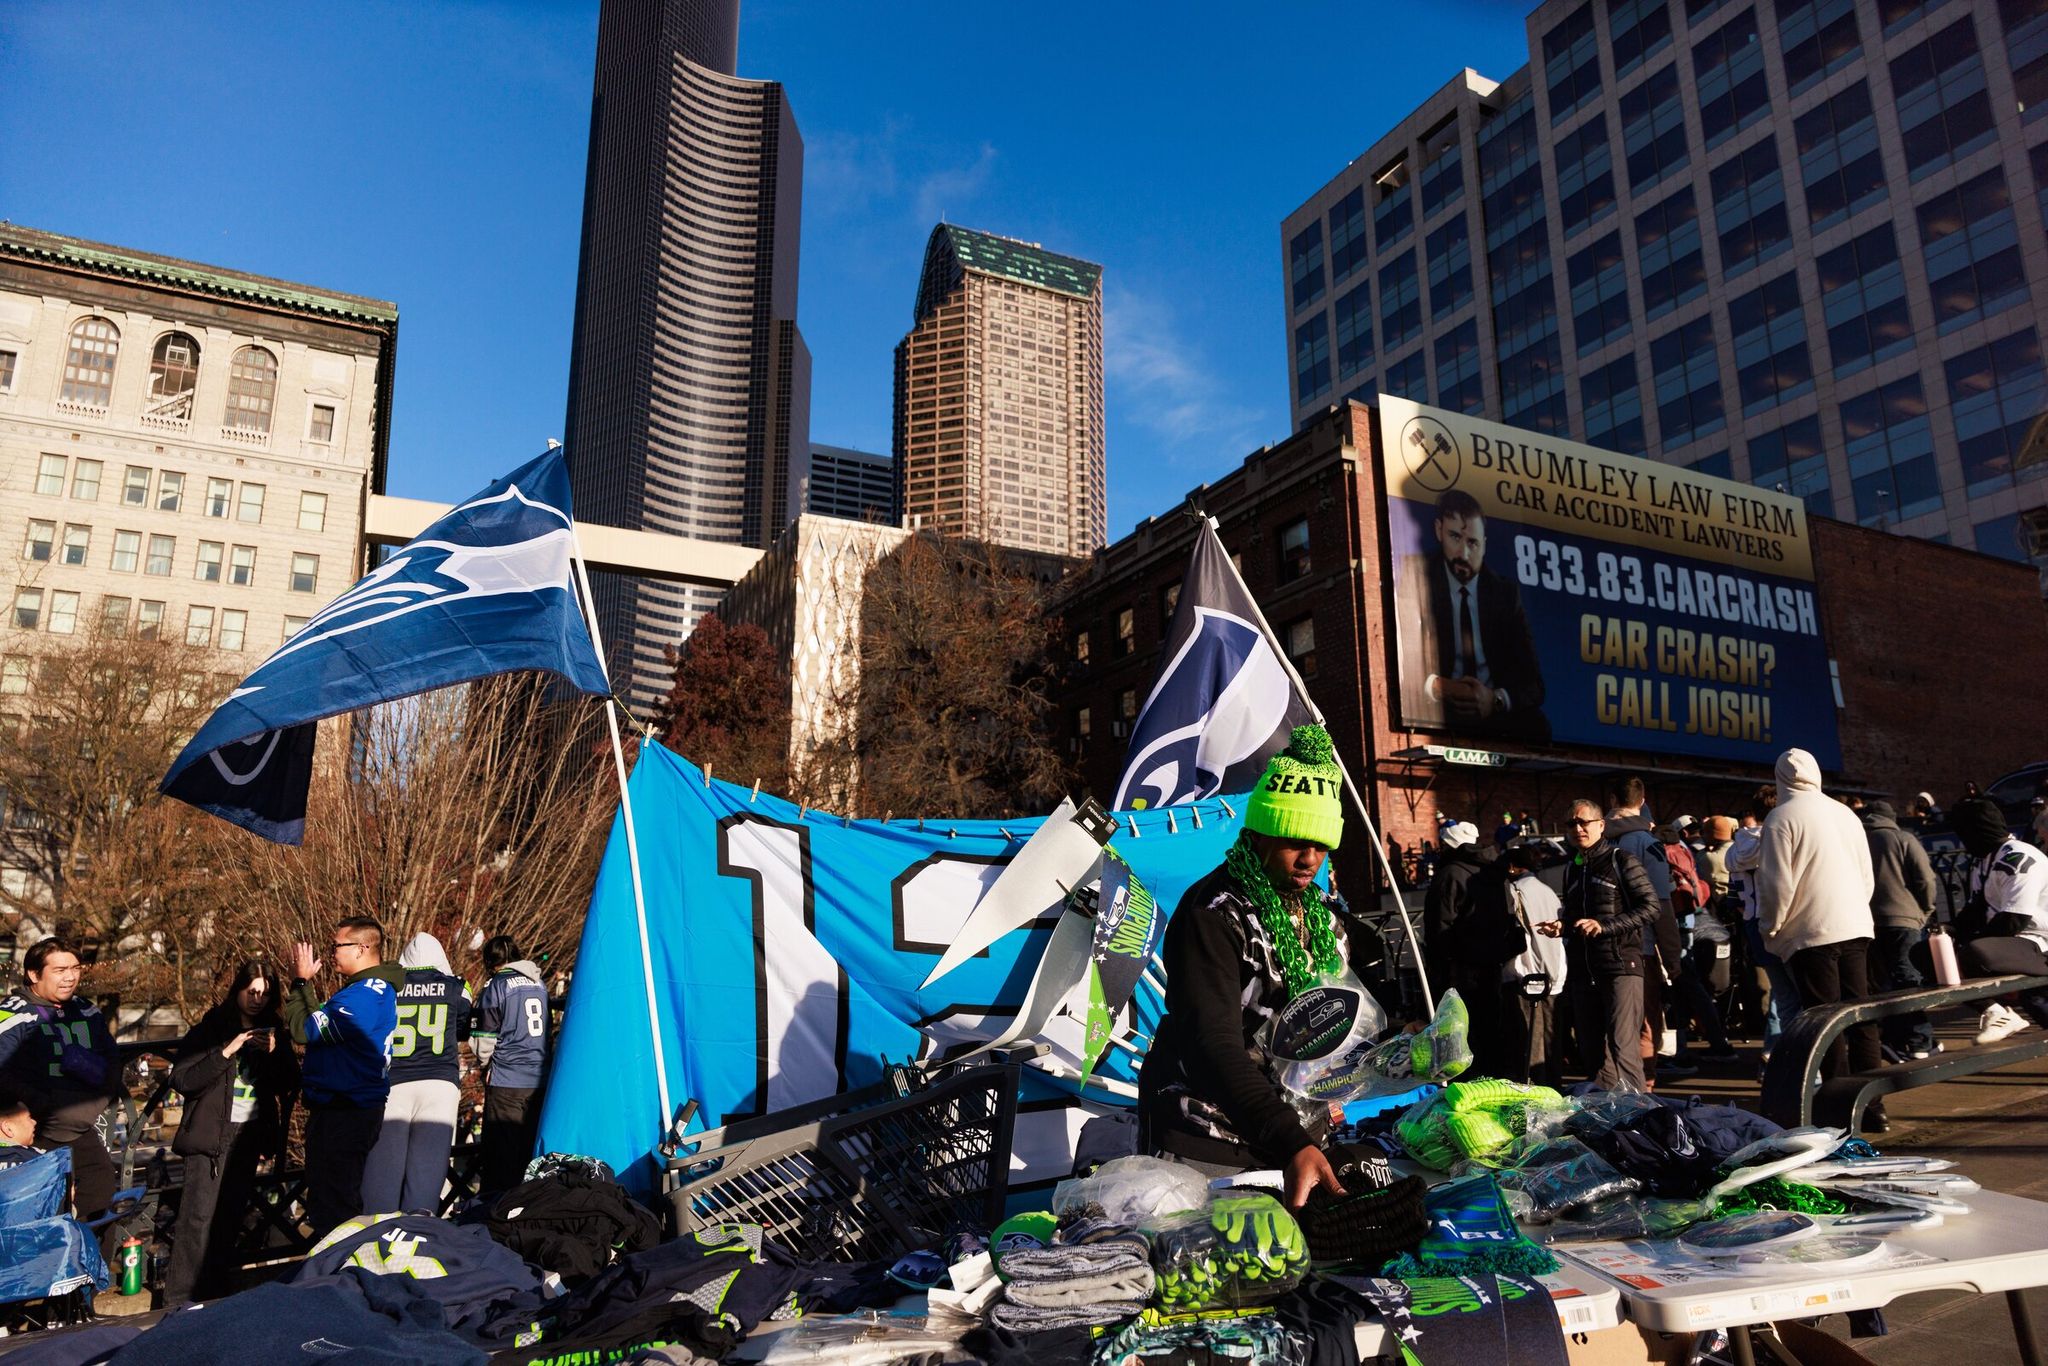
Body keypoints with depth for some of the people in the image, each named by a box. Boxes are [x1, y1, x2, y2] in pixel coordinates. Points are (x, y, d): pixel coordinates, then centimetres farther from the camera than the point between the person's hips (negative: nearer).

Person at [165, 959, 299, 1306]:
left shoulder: (273, 1031, 9)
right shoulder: (211, 1026, -3)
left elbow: (288, 1086, 4)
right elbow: (180, 1079, -12)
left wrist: (274, 1053, -13)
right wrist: (226, 1052, -21)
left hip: (250, 1134, 4)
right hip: (211, 1134, -4)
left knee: (231, 1216, 7)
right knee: (199, 1216, -10)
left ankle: (215, 1295, 16)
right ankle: (179, 1301, -4)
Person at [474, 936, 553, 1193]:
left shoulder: (496, 986, -7)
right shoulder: (539, 984, 11)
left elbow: (484, 1040, -3)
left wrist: (484, 1065, 14)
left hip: (506, 1081, -6)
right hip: (541, 1080, 6)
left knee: (501, 1154, 2)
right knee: (533, 1150, 12)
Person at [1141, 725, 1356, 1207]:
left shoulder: (1324, 914, 6)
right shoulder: (1213, 913, -19)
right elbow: (1213, 1045, -29)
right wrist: (1290, 1145, -38)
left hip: (1288, 1129, 6)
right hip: (1204, 1138, -6)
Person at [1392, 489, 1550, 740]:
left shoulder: (1505, 591, 8)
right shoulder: (1416, 579, 2)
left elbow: (1533, 683, 4)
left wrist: (1496, 699, -18)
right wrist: (1435, 686, -23)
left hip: (1496, 714, 2)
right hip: (1436, 711, -1)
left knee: (1535, 724, -29)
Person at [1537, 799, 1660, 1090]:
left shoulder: (1621, 860, -2)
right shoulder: (1571, 868, 19)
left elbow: (1650, 908, -9)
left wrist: (1604, 925, -17)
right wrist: (1561, 927, 8)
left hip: (1621, 966, -7)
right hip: (1582, 972, 7)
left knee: (1623, 1050, -13)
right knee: (1591, 1053, 10)